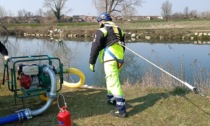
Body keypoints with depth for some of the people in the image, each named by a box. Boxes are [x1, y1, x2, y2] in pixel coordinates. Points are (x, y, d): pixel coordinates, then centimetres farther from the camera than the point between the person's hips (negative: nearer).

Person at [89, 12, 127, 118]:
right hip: (119, 59, 8)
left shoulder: (101, 31, -2)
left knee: (114, 83, -8)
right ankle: (112, 99, 38)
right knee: (111, 79, 25)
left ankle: (121, 109, -9)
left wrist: (91, 62, -2)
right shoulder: (119, 30, 20)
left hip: (110, 59, -8)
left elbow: (95, 47, -7)